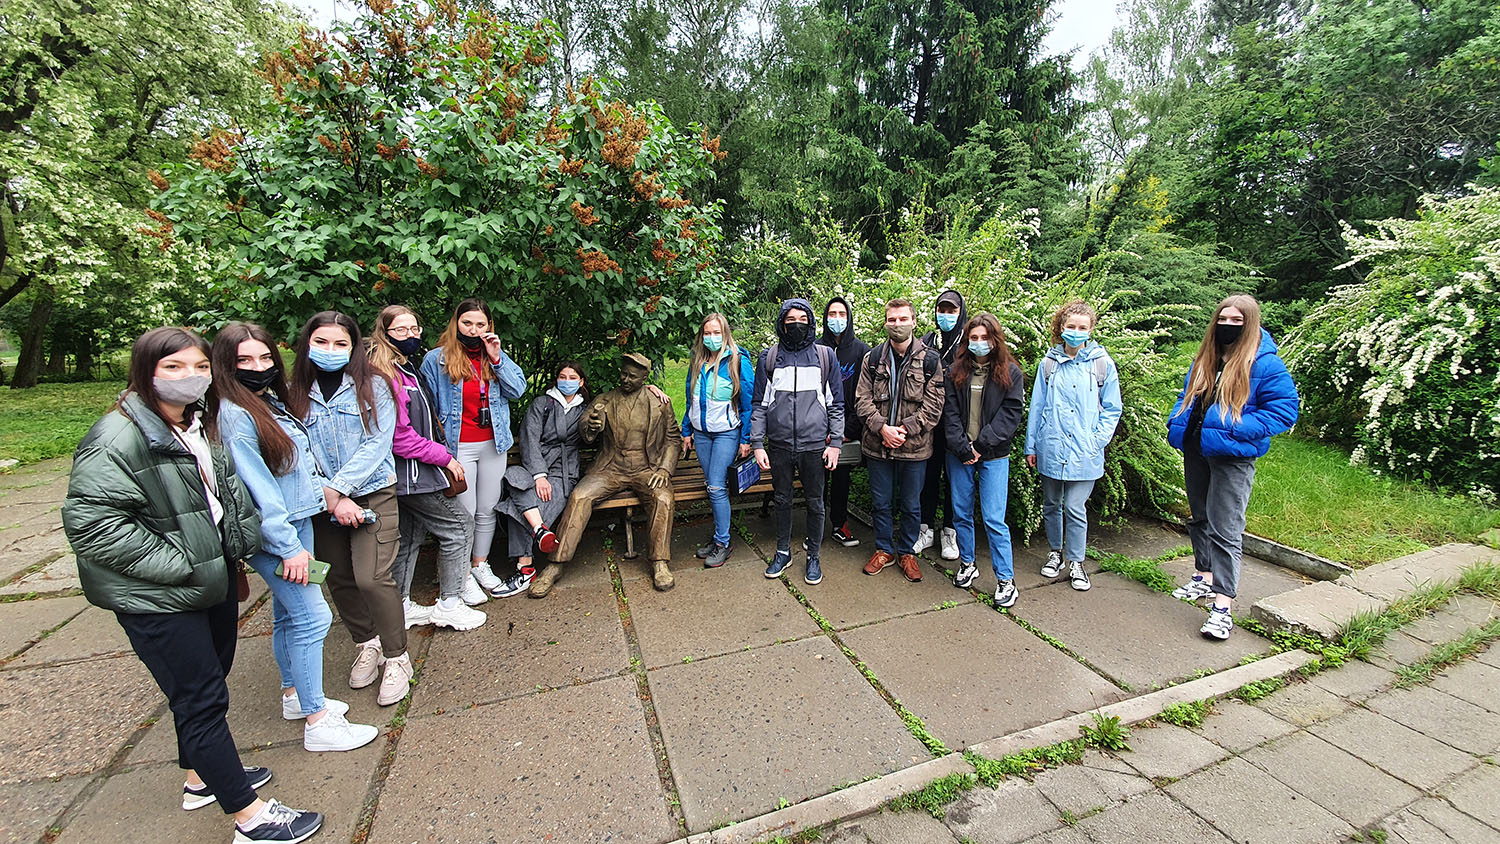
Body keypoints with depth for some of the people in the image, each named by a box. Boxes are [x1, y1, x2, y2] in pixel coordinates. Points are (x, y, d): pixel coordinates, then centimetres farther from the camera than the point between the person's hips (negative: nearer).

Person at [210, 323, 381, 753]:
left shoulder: (272, 401, 10)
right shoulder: (235, 415, -17)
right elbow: (255, 486, -20)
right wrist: (288, 547, -20)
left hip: (298, 520, 9)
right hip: (273, 532, -9)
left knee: (288, 613, 18)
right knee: (312, 616, -6)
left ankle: (293, 695, 33)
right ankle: (317, 722, 4)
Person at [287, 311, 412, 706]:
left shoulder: (373, 386, -3)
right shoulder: (296, 395, 5)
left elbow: (377, 444, -9)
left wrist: (337, 487, -16)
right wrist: (332, 500, -11)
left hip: (373, 493, -4)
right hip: (322, 502, 4)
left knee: (372, 578, -9)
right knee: (339, 579, 12)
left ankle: (397, 659, 7)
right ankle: (367, 644, 34)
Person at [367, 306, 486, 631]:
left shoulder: (408, 369, 14)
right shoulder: (384, 375, -18)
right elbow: (398, 436, -22)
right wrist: (443, 457, -16)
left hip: (412, 472, 10)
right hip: (409, 471, -10)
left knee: (410, 537, 17)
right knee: (459, 526, -4)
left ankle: (401, 607, 30)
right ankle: (449, 606, 7)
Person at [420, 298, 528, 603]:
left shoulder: (495, 355, 8)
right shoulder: (436, 359, -3)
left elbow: (518, 390, -1)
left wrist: (497, 359, -10)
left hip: (493, 444, 4)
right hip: (459, 447, -4)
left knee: (487, 510, 12)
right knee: (464, 512, 0)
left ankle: (481, 564, 29)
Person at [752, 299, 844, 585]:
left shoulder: (825, 356, 4)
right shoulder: (769, 357, 5)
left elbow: (836, 404, 6)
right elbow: (759, 405, 5)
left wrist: (835, 442, -1)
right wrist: (757, 444, -1)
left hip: (814, 445, -1)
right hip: (779, 446, 1)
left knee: (815, 502, 9)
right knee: (782, 500, 14)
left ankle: (813, 557, 27)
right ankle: (783, 552, 32)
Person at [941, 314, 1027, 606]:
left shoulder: (1010, 373, 1)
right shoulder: (955, 371, 5)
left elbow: (1010, 415, -6)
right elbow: (950, 413, -1)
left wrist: (980, 445, -13)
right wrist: (963, 448, -11)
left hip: (994, 456, -2)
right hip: (959, 453, 3)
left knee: (994, 519, -3)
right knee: (961, 513, 11)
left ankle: (1006, 579, 11)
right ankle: (967, 565, 29)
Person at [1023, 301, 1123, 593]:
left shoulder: (1103, 364, 0)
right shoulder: (1049, 363, 5)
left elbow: (1112, 409, 5)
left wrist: (1097, 440, -6)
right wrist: (1031, 445, 7)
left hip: (1083, 452, -2)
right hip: (1050, 448, 2)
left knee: (1075, 508, 0)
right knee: (1051, 504, 13)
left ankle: (1076, 562, 19)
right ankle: (1055, 552, 32)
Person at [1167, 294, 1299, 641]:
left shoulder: (1265, 364, -9)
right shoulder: (1204, 359, 12)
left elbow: (1284, 411, -12)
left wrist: (1234, 430, -24)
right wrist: (1176, 423, 7)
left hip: (1232, 458, -7)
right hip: (1195, 452, 7)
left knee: (1224, 529, -7)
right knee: (1200, 519, 19)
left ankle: (1222, 606, -2)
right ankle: (1204, 577, 36)